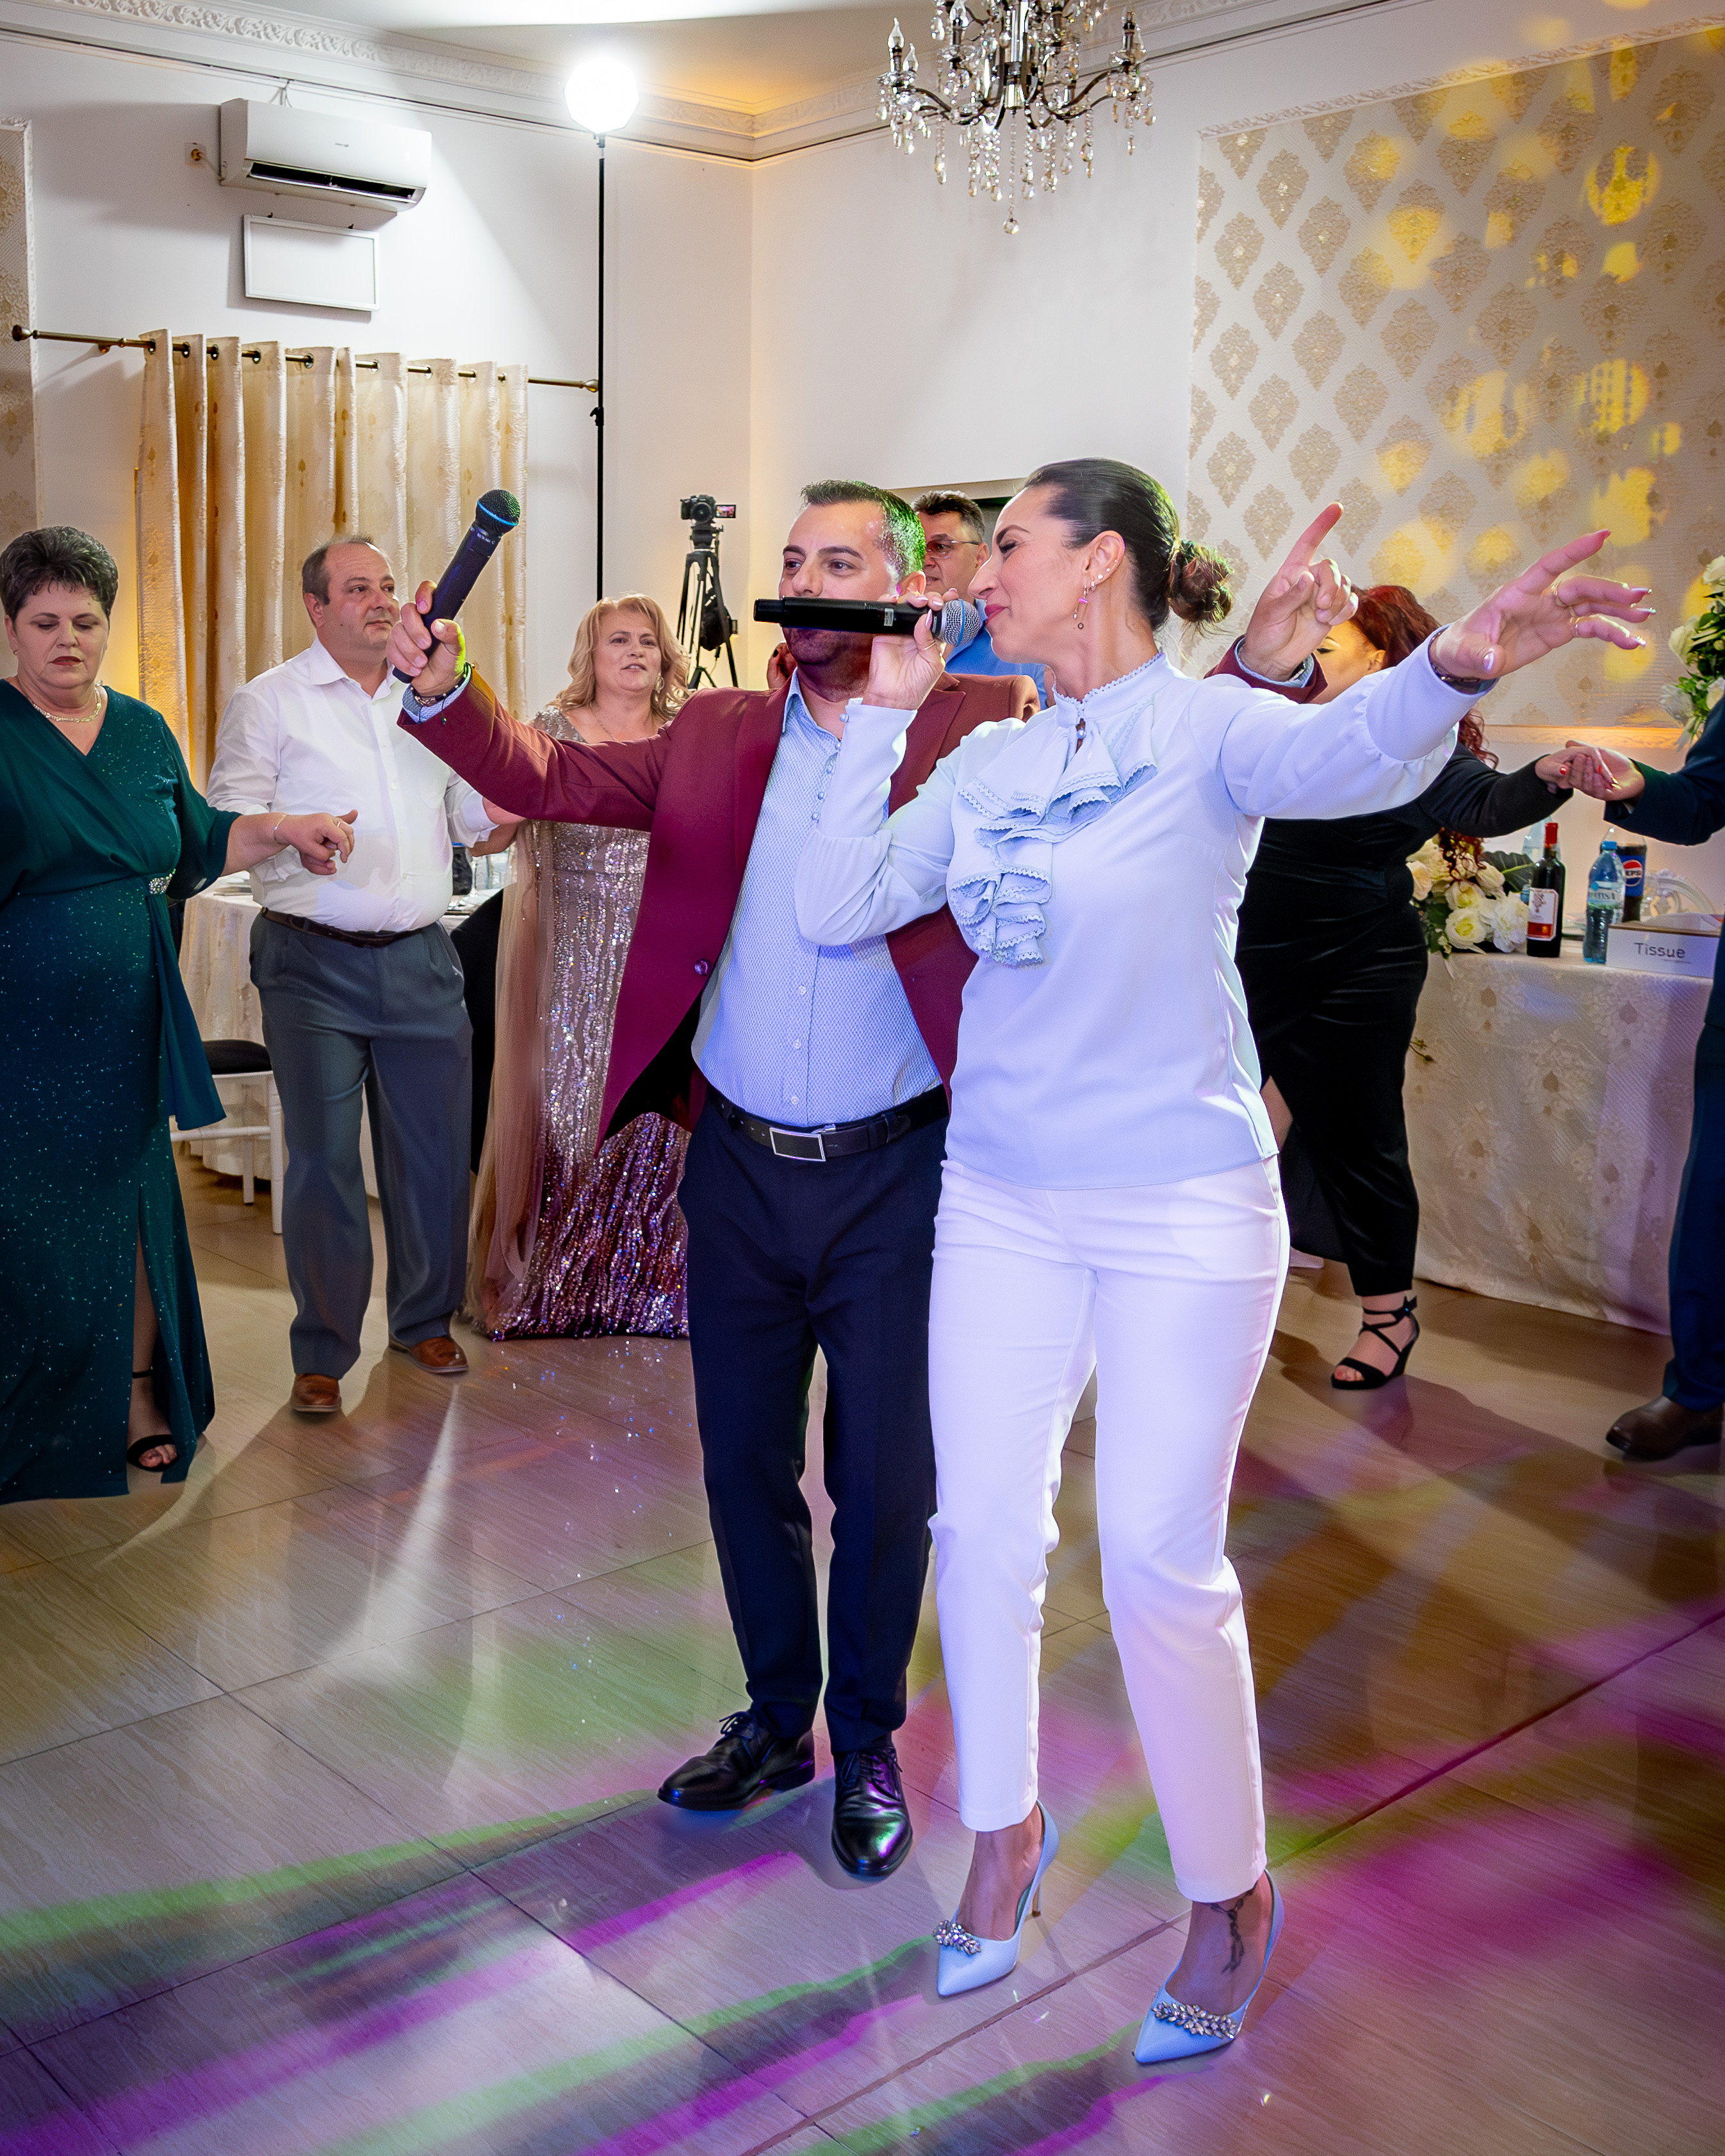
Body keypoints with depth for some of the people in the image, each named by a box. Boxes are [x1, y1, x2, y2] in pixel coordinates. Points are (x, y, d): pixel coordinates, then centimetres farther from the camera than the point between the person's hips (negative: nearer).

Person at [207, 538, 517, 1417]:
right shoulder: (269, 701, 1)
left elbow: (464, 805, 23)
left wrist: (489, 816, 0)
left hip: (422, 958, 4)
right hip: (315, 964, -4)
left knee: (435, 1147, 7)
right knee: (323, 1161, -2)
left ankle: (425, 1319, 26)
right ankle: (323, 1352, 12)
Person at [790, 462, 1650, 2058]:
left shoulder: (1206, 728, -10)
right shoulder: (989, 762, 7)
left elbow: (1349, 756, -33)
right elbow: (832, 908, 2)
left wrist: (1456, 667, -54)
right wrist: (884, 714, 1)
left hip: (1181, 1208, -5)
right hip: (1001, 1201, 5)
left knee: (1159, 1559, 1)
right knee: (984, 1532, 10)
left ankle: (1231, 1894, 24)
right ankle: (1007, 1831, 34)